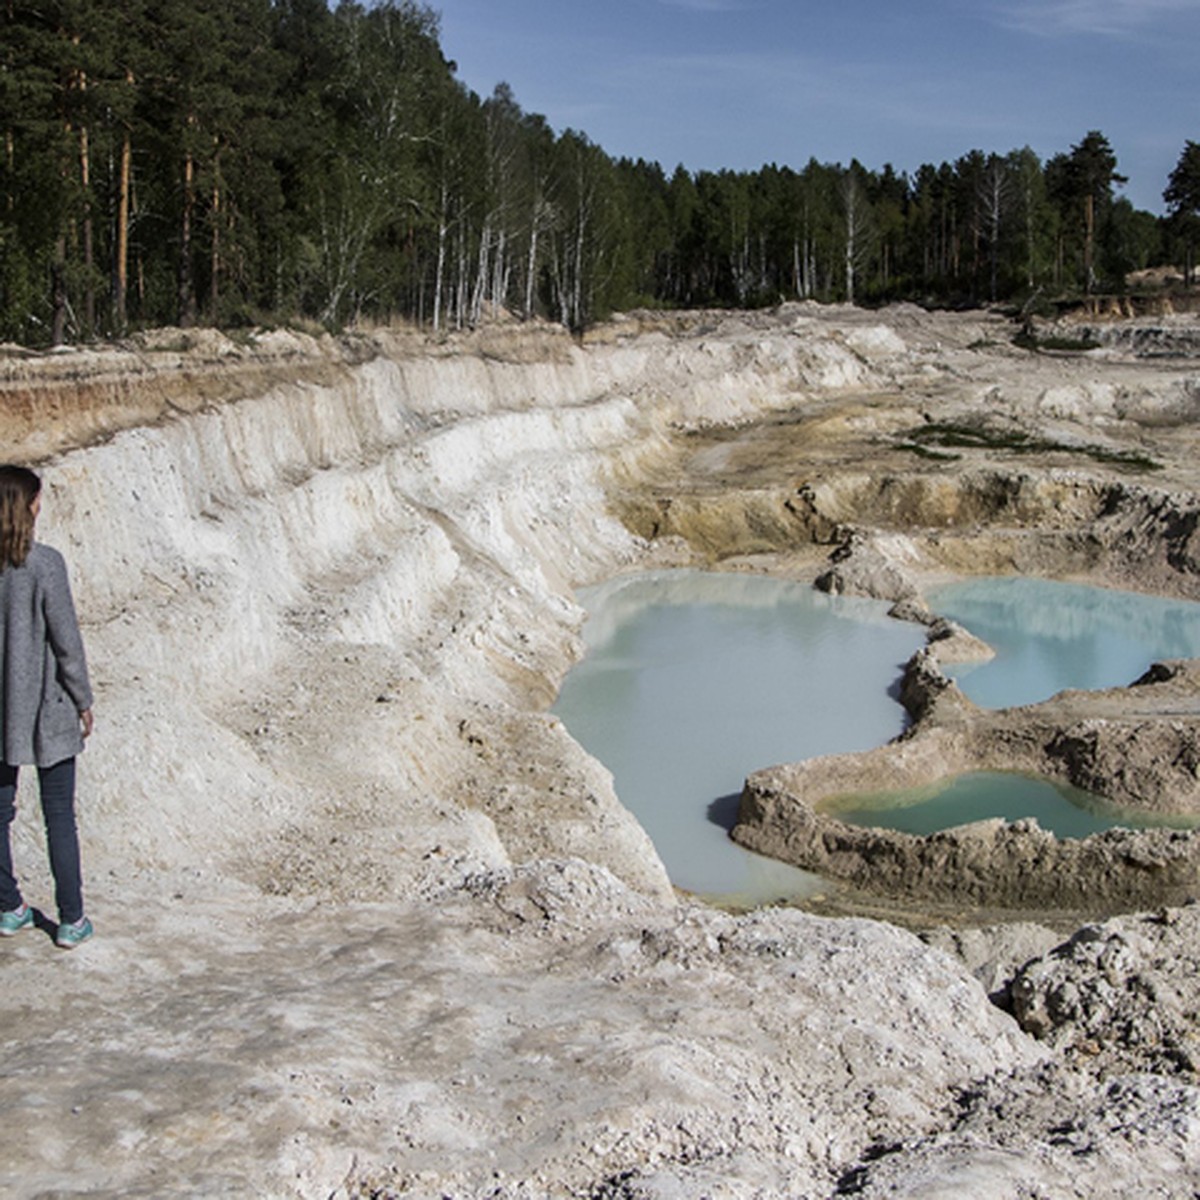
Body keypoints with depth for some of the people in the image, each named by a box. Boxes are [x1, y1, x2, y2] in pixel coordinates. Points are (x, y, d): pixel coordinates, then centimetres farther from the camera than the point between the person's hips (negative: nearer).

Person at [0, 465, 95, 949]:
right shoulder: (44, 564, -17)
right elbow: (66, 642, -13)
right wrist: (83, 701, 0)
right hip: (45, 708, -4)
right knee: (59, 817, 6)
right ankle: (71, 920, 13)